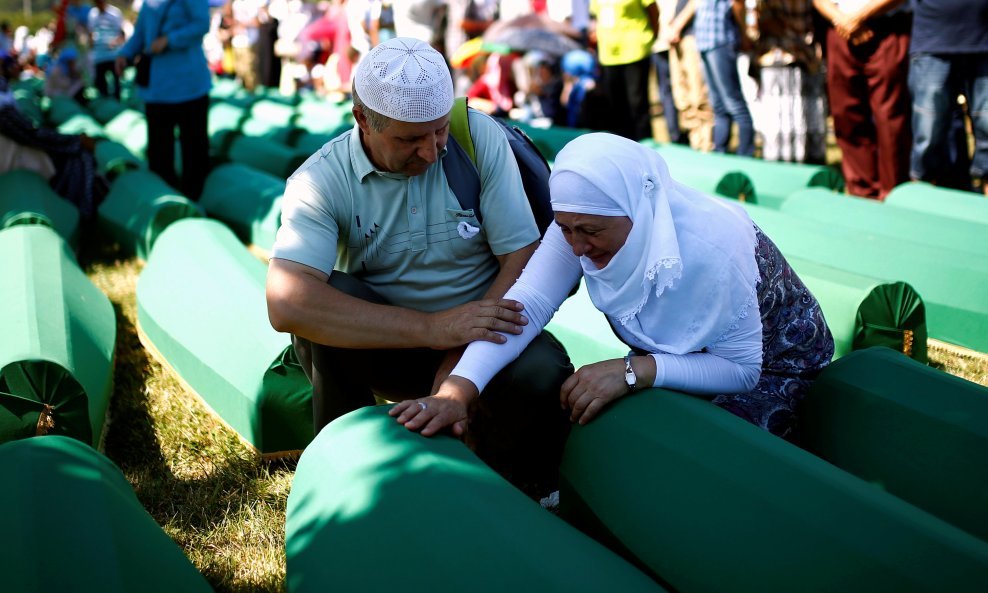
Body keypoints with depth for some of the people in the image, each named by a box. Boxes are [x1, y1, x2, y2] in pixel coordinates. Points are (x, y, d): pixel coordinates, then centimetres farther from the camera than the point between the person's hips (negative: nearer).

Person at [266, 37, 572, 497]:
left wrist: (460, 367, -24)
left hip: (484, 336, 0)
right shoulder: (322, 180, -16)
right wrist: (433, 329, -38)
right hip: (381, 346, 0)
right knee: (324, 298, -29)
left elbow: (525, 262, -13)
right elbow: (286, 305, -32)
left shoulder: (480, 137, -12)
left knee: (544, 376, -31)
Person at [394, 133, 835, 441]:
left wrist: (632, 372, -43)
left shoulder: (709, 249, -38)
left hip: (771, 364, -5)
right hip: (680, 353, 5)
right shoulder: (586, 217, -23)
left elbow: (741, 367, -30)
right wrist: (457, 389, -46)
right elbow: (527, 303, -31)